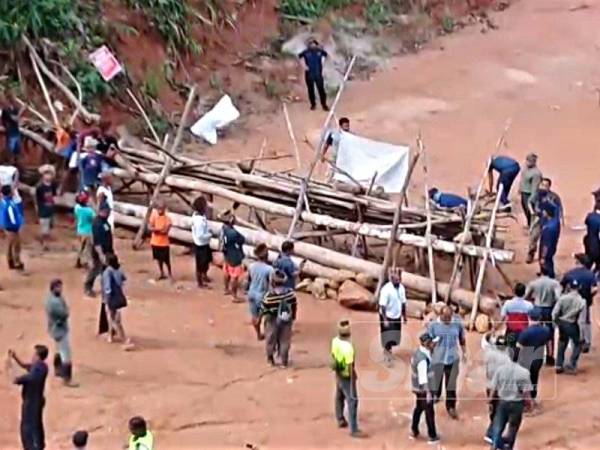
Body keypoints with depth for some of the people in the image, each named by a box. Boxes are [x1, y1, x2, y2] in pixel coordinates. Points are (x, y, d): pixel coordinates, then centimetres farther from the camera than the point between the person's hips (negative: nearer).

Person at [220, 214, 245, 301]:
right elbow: (242, 240, -21)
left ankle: (227, 289, 45)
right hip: (234, 257, -9)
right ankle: (234, 296, 12)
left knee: (227, 272, 26)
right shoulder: (233, 233, -35)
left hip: (226, 254, 9)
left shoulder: (224, 228, -9)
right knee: (234, 276, 3)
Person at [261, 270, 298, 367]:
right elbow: (294, 306, -4)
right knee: (285, 341, 18)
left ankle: (271, 359, 38)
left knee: (271, 340, 21)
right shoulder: (290, 293, -17)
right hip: (286, 321, 2)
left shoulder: (269, 296, -28)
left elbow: (263, 310, -16)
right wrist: (293, 317, 12)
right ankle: (284, 361, 25)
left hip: (272, 321, -2)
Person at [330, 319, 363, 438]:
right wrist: (352, 382, -15)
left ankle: (340, 420, 44)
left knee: (339, 397, 25)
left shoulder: (335, 341, -8)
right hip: (346, 376, -8)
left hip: (338, 374, 8)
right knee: (352, 401, -2)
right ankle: (354, 430, 1)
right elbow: (350, 367, -26)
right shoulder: (348, 347, -32)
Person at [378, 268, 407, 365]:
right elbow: (382, 305, -22)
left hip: (397, 316, 6)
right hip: (387, 317, -6)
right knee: (388, 337, -2)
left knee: (395, 336, 15)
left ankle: (388, 350, 38)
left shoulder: (401, 288, -5)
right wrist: (385, 319, -24)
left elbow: (403, 303, 6)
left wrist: (404, 316, 11)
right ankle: (387, 353, 16)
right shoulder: (386, 289, -24)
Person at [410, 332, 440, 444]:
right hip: (425, 389, -9)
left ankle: (414, 431, 35)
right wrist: (428, 392, -32)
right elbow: (423, 377, -32)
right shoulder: (422, 359, -30)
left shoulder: (419, 352, -2)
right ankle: (432, 436, 17)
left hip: (418, 388, 9)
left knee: (418, 408, 23)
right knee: (429, 412, 5)